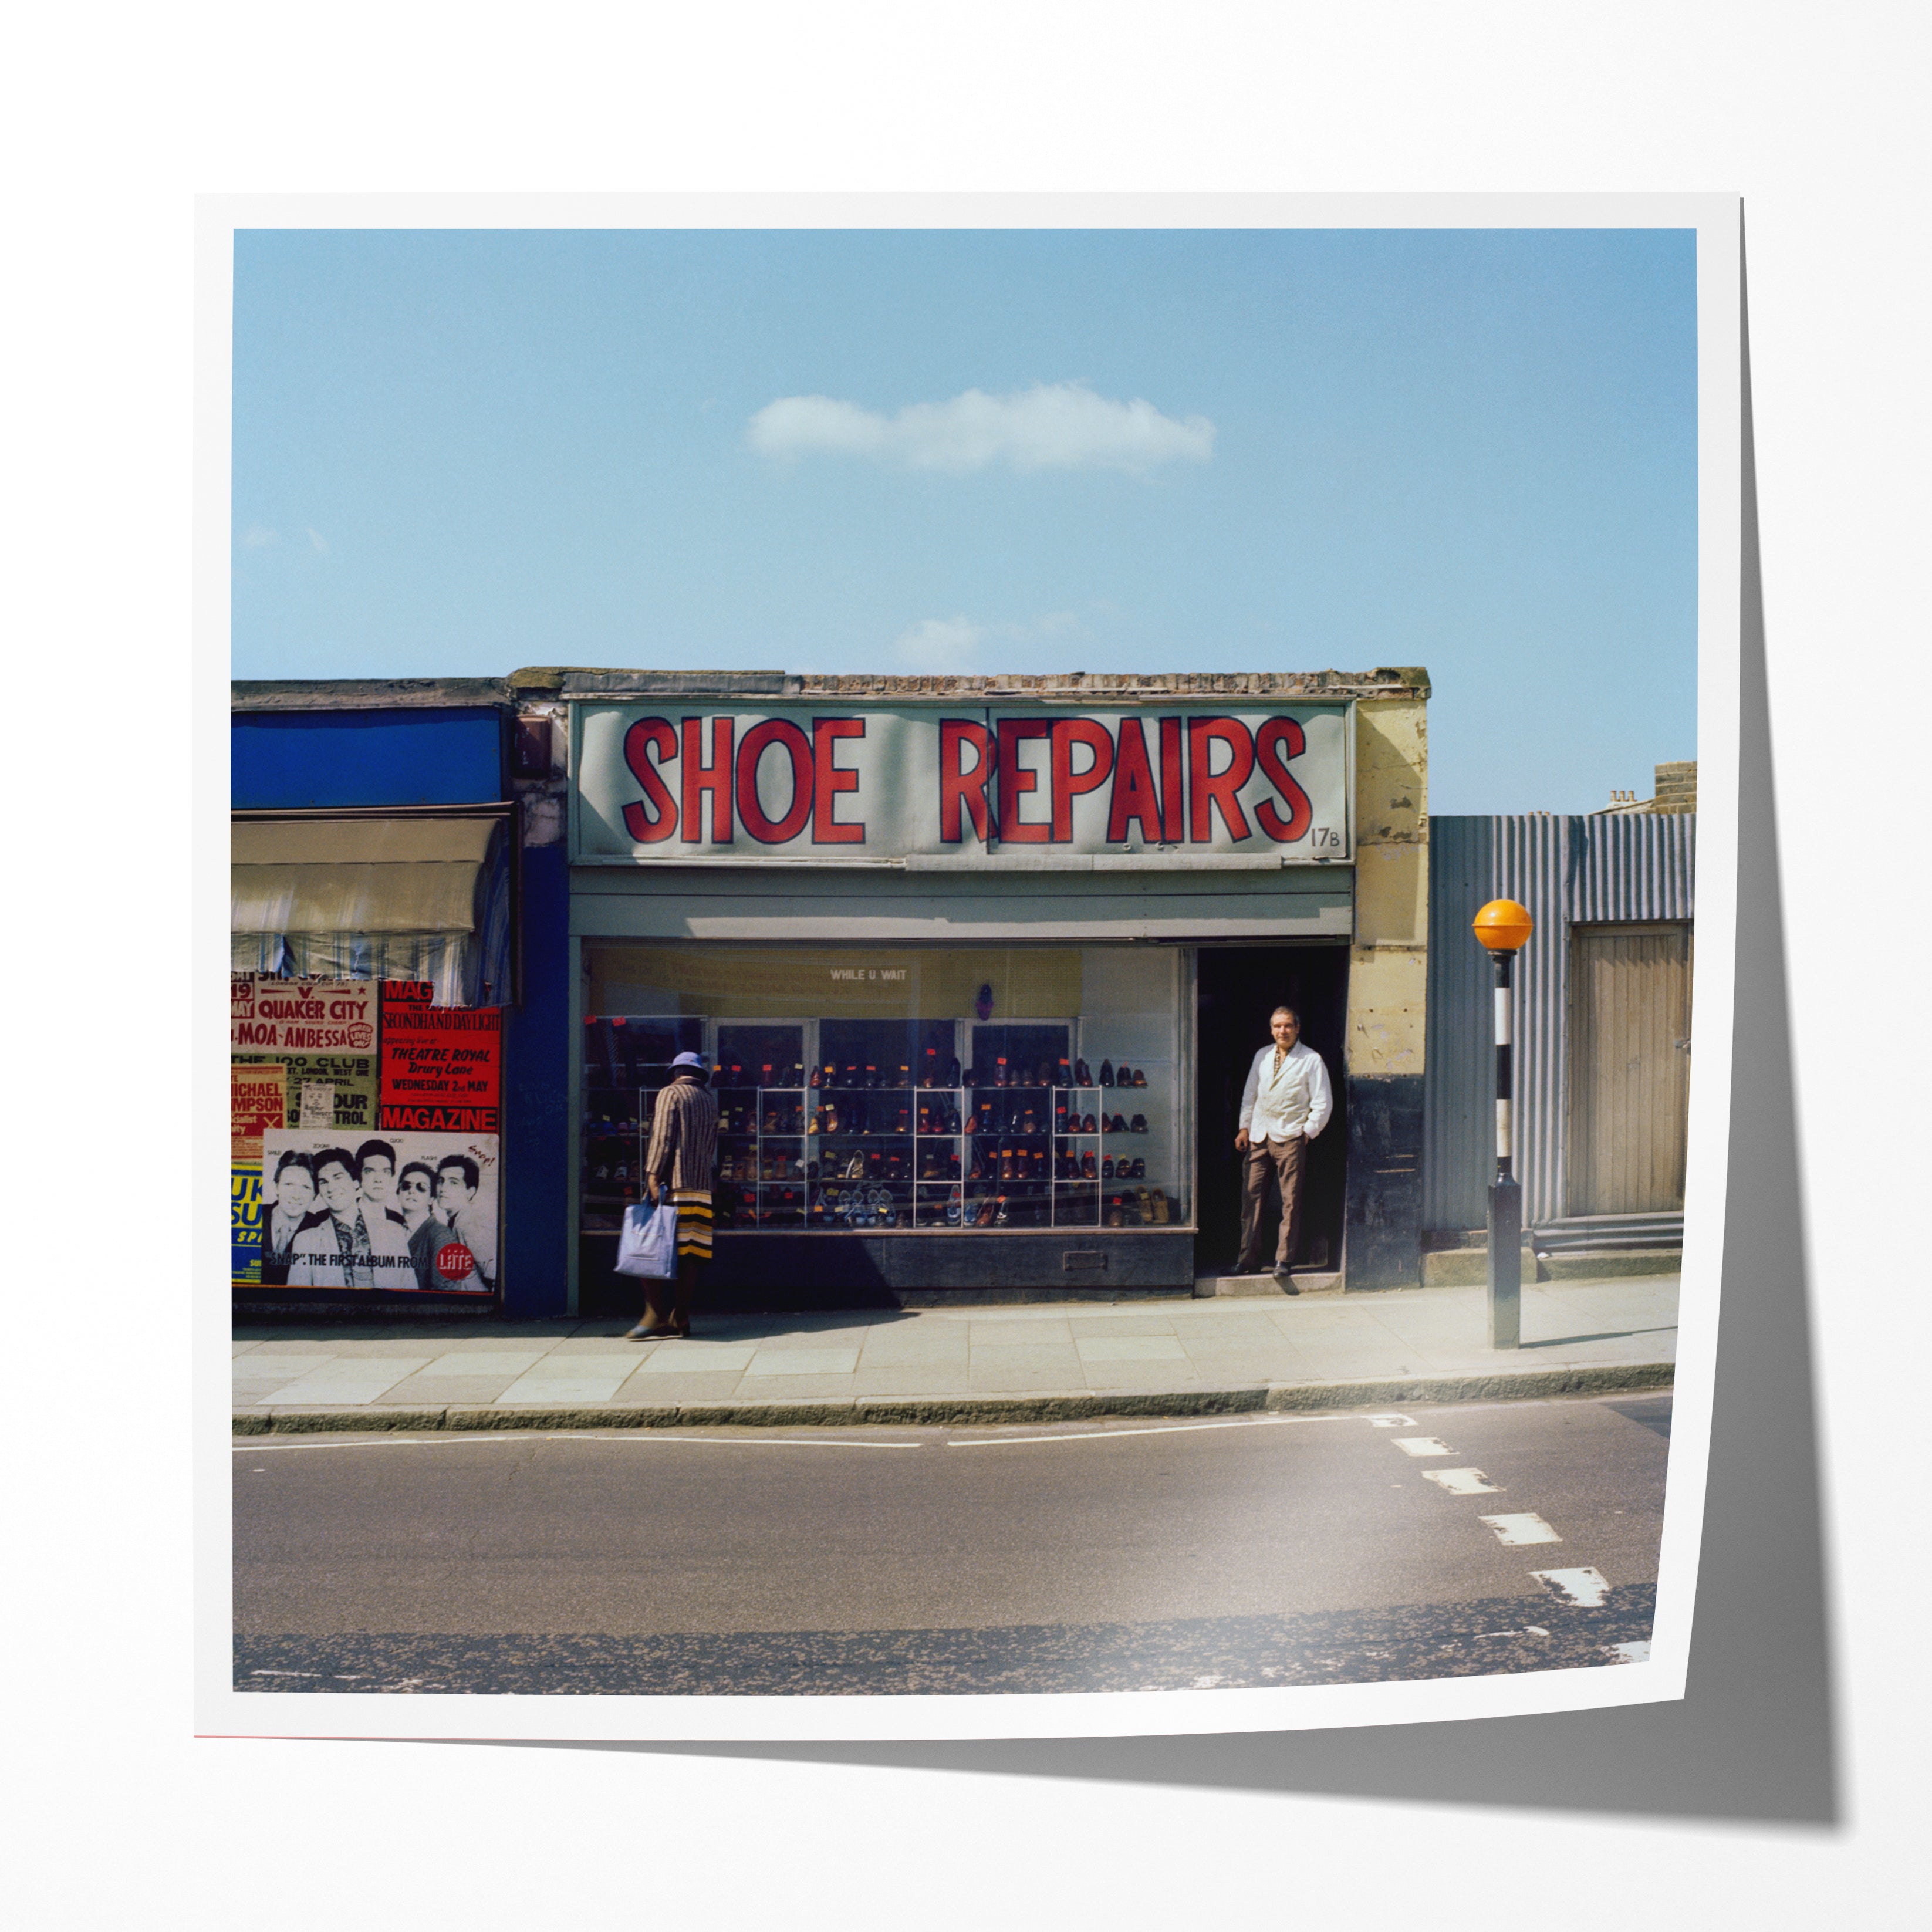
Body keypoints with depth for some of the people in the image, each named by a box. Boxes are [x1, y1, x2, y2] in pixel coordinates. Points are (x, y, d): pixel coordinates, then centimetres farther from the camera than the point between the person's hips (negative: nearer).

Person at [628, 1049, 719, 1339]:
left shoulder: (670, 1094, 0)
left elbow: (663, 1138, -11)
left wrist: (653, 1176, -15)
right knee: (690, 1254, 5)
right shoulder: (710, 1101, 19)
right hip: (702, 1187, 6)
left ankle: (656, 1315, -15)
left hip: (672, 1185, -6)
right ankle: (681, 1317, 6)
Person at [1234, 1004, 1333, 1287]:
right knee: (1251, 1198, 2)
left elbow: (1323, 1103, 1)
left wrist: (1307, 1133, -4)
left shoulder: (1311, 1060, 1)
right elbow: (1250, 1094, 20)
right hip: (1258, 1137, 4)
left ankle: (1284, 1261, 0)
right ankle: (1248, 1260, 7)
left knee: (1290, 1201, -5)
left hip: (1290, 1139, -4)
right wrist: (1244, 1128, 11)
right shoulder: (1262, 1057, 15)